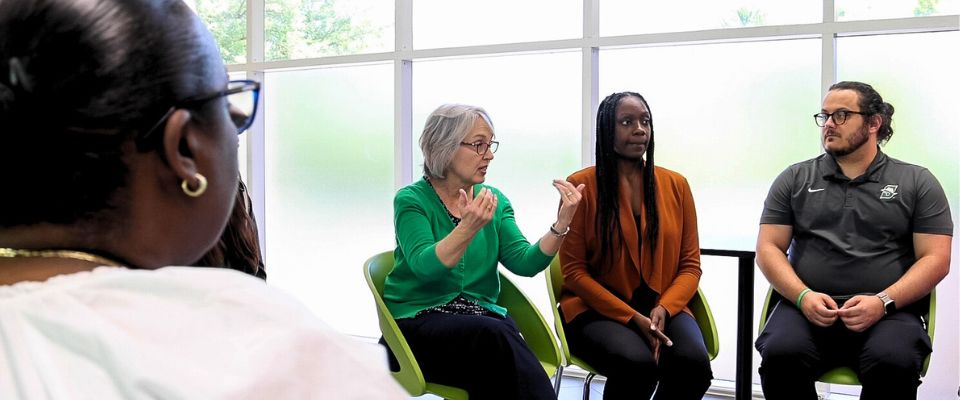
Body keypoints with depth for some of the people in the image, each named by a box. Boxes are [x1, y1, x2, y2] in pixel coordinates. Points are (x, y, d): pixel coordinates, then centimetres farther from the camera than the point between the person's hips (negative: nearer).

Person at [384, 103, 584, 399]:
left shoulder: (494, 200, 9)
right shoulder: (411, 200, -4)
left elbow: (525, 263, -1)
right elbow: (425, 266, -20)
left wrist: (561, 224, -16)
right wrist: (468, 228, -35)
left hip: (482, 315, 4)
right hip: (419, 320, -3)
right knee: (495, 336, -32)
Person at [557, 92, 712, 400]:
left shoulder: (676, 184, 8)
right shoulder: (581, 186, -4)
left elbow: (690, 265, 8)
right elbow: (574, 271, -5)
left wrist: (663, 308, -12)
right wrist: (633, 318, -14)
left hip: (662, 308, 3)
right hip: (598, 309, -3)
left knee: (694, 363, -28)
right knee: (637, 364, -33)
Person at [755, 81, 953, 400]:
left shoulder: (917, 182, 12)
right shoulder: (794, 179, 15)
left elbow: (935, 259, 4)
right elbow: (769, 248, 9)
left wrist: (883, 301, -12)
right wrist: (804, 296, -9)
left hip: (889, 311, -1)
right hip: (806, 307, 1)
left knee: (894, 363, -34)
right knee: (781, 355, -31)